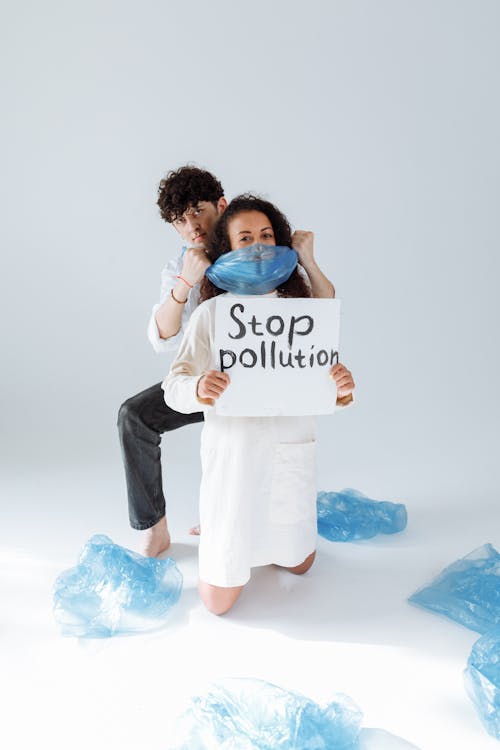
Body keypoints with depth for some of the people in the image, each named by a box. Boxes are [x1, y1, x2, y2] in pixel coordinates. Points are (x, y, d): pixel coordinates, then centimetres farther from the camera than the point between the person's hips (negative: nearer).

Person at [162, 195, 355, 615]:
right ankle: (226, 534, 38)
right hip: (232, 453, -2)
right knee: (218, 600, 8)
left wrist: (341, 390, -23)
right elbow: (173, 387, -8)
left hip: (291, 452, 3)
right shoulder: (211, 312, -6)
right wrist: (197, 389, -32)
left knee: (299, 564, 22)